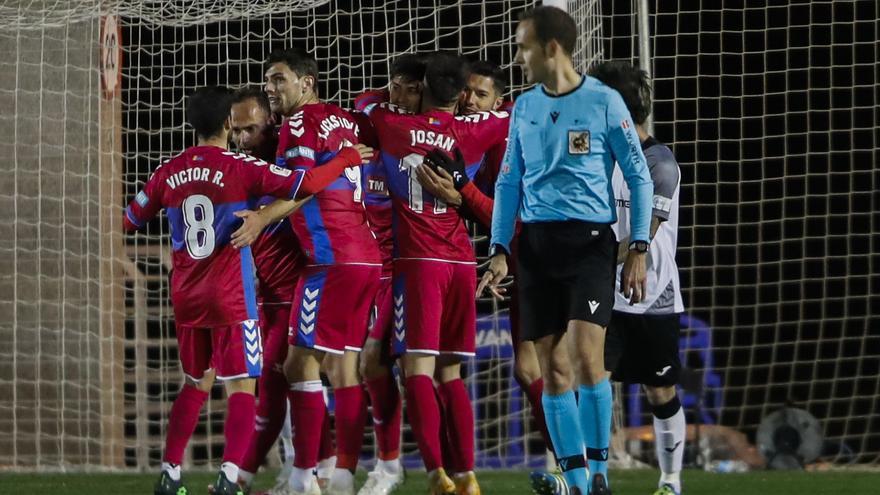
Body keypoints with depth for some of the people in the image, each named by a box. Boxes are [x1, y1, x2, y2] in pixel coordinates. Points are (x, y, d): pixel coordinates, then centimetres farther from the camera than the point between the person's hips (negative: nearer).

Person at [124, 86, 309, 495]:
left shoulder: (169, 172, 4)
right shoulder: (240, 168, -11)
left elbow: (130, 219, 18)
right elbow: (305, 183, -16)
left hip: (186, 299, 5)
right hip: (231, 299, -5)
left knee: (196, 384, 21)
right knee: (241, 388, -3)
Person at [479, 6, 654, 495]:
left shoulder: (604, 102, -3)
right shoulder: (524, 107, 11)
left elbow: (638, 176, 0)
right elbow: (509, 181, 15)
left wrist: (638, 248, -5)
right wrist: (499, 250, 7)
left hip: (590, 239, -4)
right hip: (536, 243, 5)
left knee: (585, 351, -18)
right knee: (552, 367, 0)